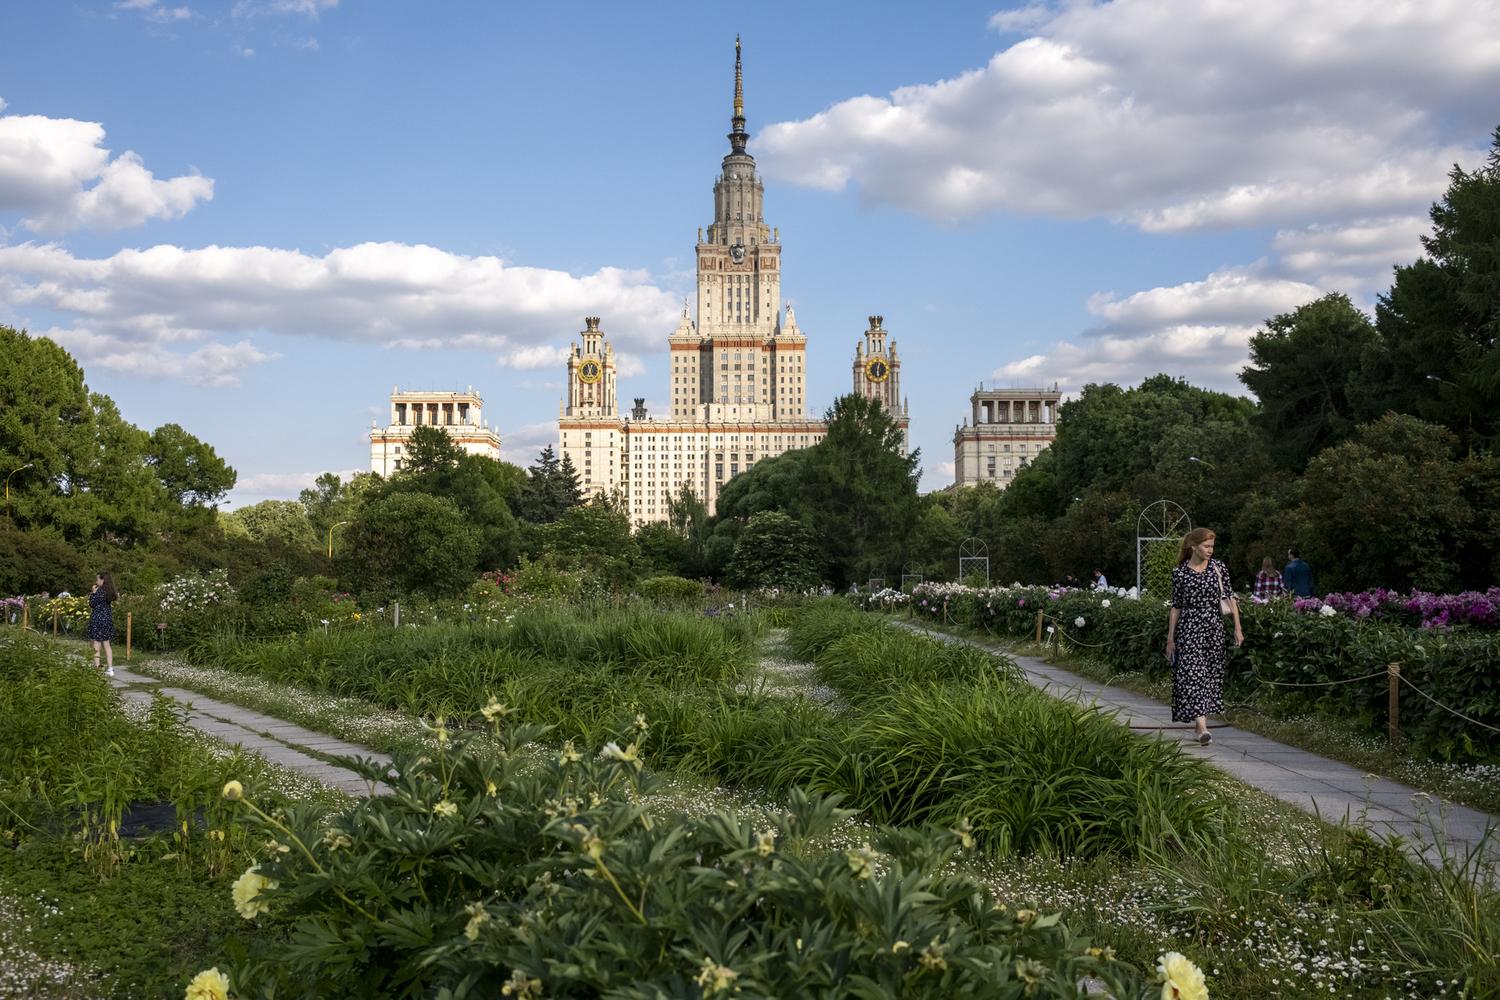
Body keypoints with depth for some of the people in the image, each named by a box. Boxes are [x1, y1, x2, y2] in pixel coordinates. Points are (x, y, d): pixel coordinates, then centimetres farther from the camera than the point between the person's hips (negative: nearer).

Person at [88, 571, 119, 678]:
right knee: (107, 644, 13)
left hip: (97, 619, -8)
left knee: (96, 645, -3)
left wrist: (93, 592, -3)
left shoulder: (99, 591, -15)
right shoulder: (110, 591, 7)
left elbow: (92, 604, -11)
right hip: (108, 619, 8)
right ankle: (110, 668, 12)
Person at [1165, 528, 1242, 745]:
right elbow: (1176, 606, 4)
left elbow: (1230, 597, 5)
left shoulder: (1218, 567, 4)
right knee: (1193, 673, -11)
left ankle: (1201, 720, 23)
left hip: (1214, 627, 3)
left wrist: (1238, 627, -1)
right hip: (1189, 628, -3)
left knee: (1211, 673, 8)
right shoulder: (1180, 573, -1)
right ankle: (1202, 727, -19)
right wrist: (1170, 638, 5)